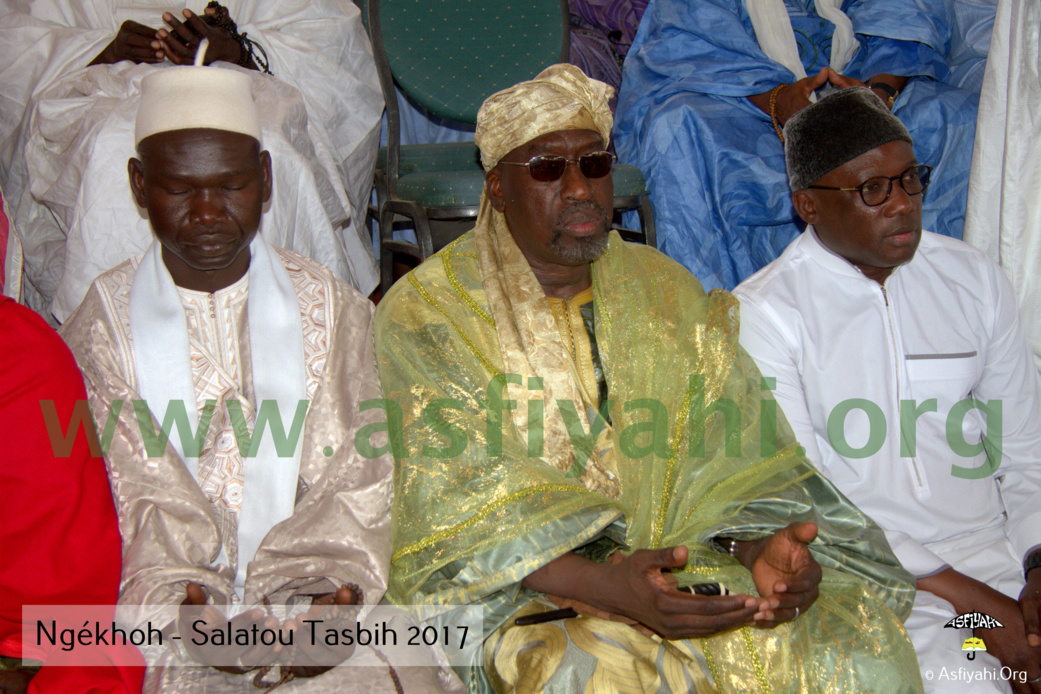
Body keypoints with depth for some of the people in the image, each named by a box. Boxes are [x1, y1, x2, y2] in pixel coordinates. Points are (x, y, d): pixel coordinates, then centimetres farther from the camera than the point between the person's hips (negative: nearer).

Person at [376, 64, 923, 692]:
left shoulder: (667, 293, 9)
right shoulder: (426, 314, -5)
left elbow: (735, 457, 4)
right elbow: (451, 514, -13)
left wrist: (759, 548, -19)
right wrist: (601, 587, -28)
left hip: (675, 564, 4)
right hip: (516, 595, -3)